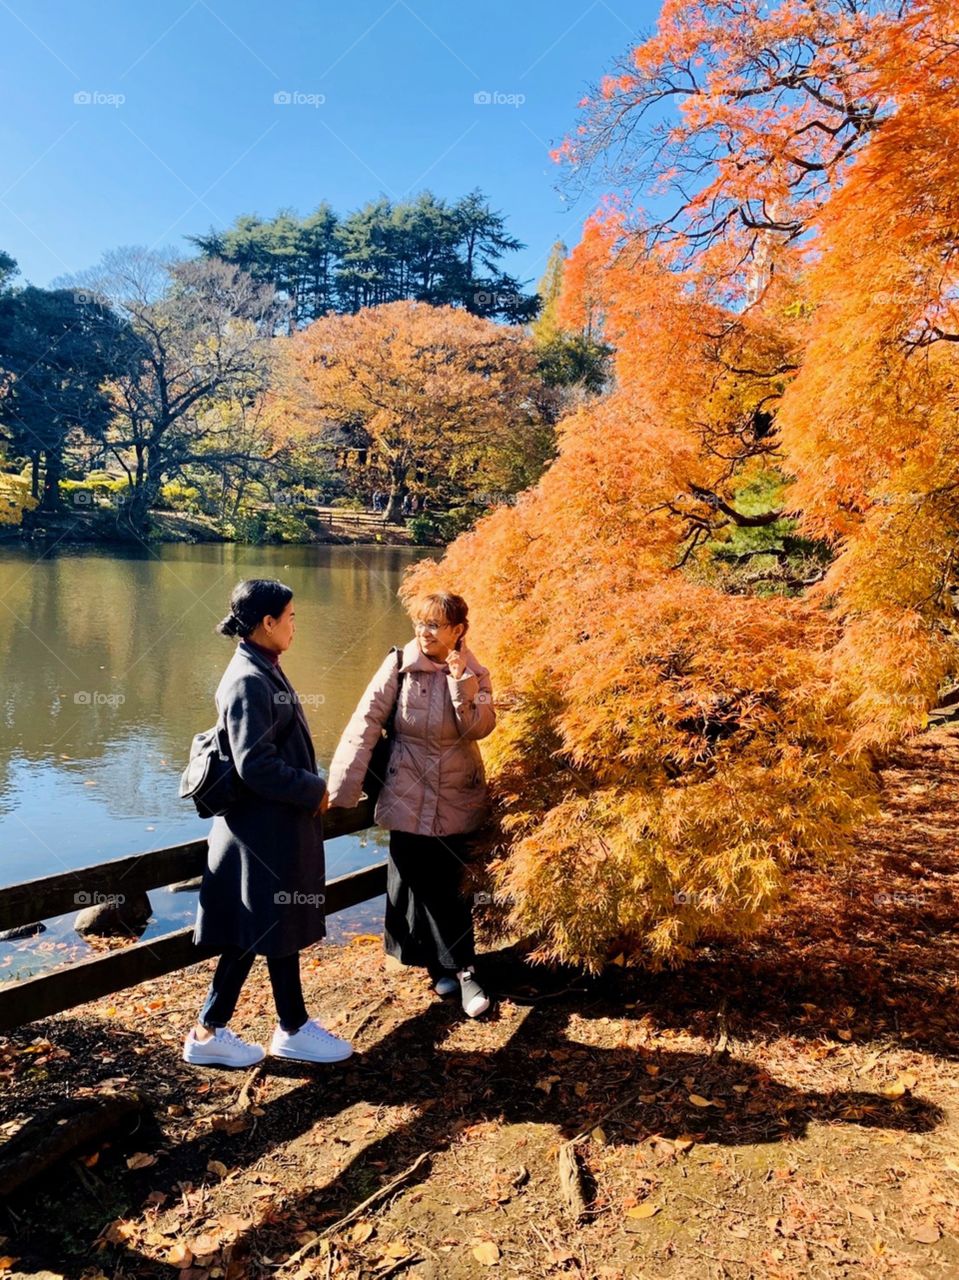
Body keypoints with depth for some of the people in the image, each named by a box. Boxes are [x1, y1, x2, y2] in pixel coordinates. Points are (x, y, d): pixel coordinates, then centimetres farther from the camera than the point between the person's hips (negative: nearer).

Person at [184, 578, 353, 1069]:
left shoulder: (262, 671, 9)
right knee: (278, 929, 6)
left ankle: (209, 1032, 28)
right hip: (267, 829, -10)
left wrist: (311, 790, 10)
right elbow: (256, 765, -25)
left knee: (254, 932, 16)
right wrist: (313, 790, -14)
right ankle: (294, 1031, 23)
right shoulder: (249, 681, -21)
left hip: (278, 823, 10)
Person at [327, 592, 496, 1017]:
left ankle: (451, 966, 18)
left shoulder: (474, 673, 0)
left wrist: (460, 678, -22)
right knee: (411, 881, 7)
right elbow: (366, 723, -12)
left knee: (445, 883, 3)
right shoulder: (399, 665, -7)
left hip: (455, 798, 0)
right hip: (408, 795, 0)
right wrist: (343, 786, -17)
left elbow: (479, 728, -13)